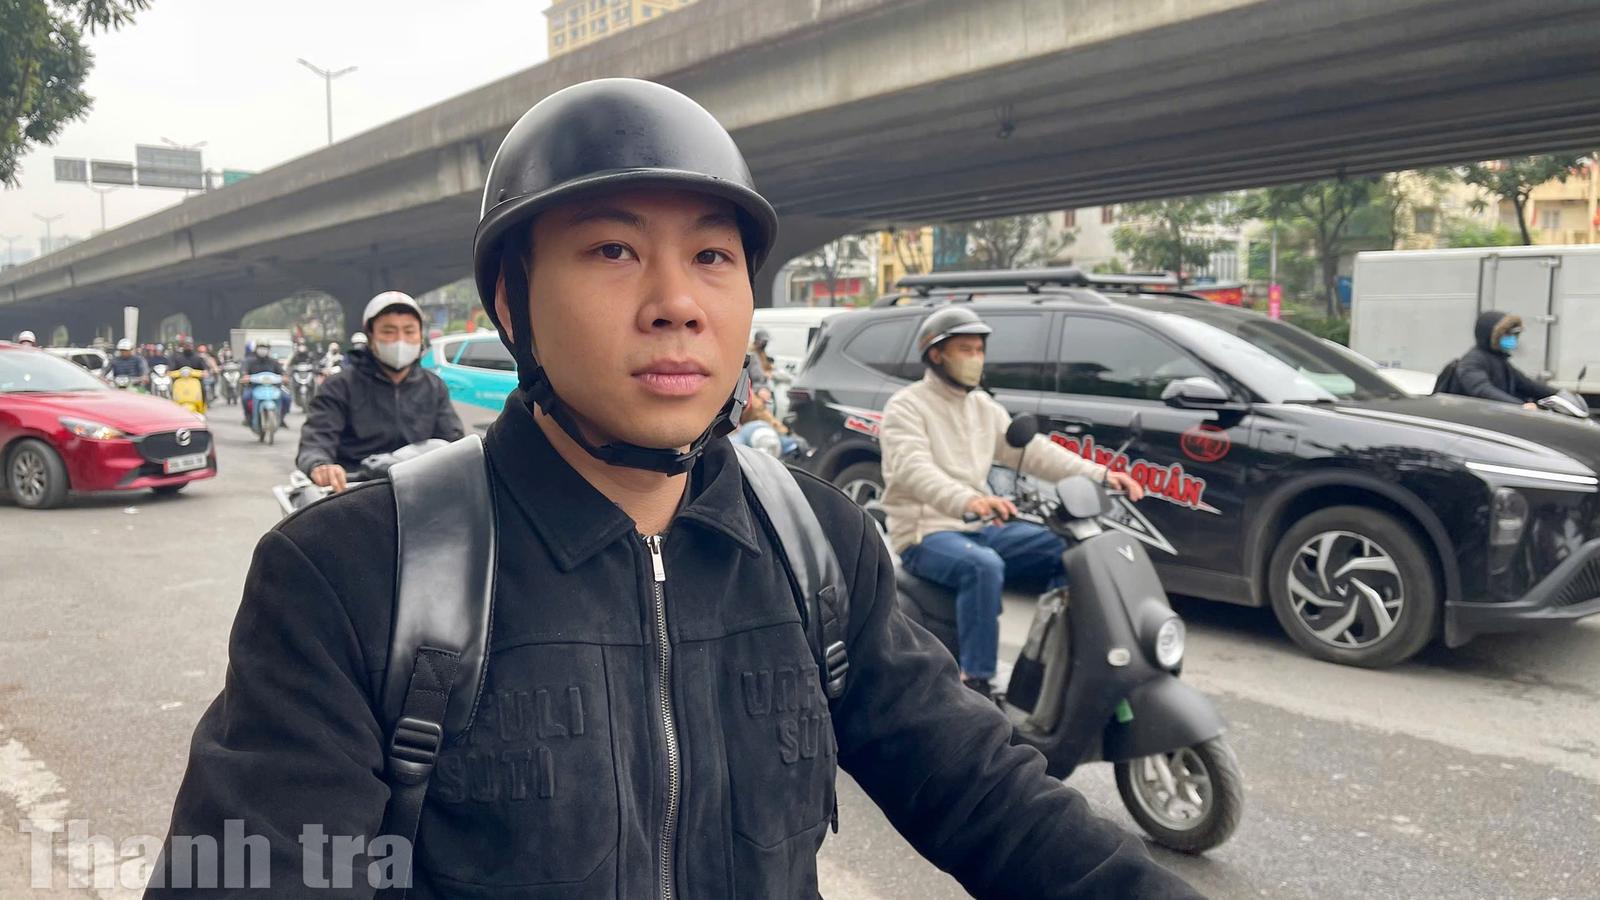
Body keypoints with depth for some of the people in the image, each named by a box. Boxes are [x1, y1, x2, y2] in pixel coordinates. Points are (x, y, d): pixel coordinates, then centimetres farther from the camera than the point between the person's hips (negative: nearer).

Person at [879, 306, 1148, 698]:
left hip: (980, 528, 7)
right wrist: (968, 500, -46)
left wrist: (1099, 475, -8)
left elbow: (1032, 449, 7)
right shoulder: (906, 407, -8)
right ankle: (975, 682, -28)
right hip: (925, 534, -7)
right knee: (984, 566, -36)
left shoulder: (984, 407, 15)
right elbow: (914, 469, -26)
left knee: (1067, 548, -6)